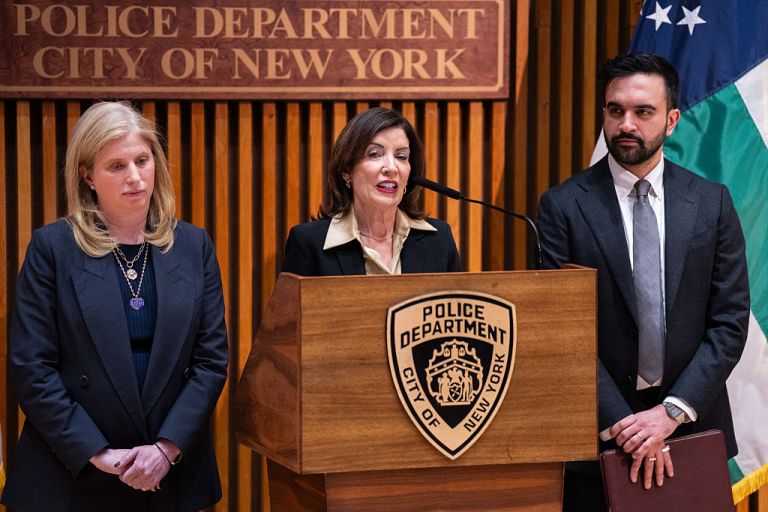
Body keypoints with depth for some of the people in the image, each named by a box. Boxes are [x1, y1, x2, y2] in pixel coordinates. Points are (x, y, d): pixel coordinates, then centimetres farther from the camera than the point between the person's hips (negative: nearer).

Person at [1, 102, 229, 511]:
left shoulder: (194, 246, 5)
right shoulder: (52, 247, -3)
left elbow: (211, 358, 2)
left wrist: (168, 447, -10)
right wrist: (97, 454, -14)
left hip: (173, 475, 2)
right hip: (71, 478, -2)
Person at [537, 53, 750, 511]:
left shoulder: (712, 202, 2)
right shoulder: (563, 207, -3)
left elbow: (730, 322, -1)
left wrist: (672, 412, -12)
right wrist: (623, 423, -15)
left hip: (692, 426, 2)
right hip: (598, 435, -1)